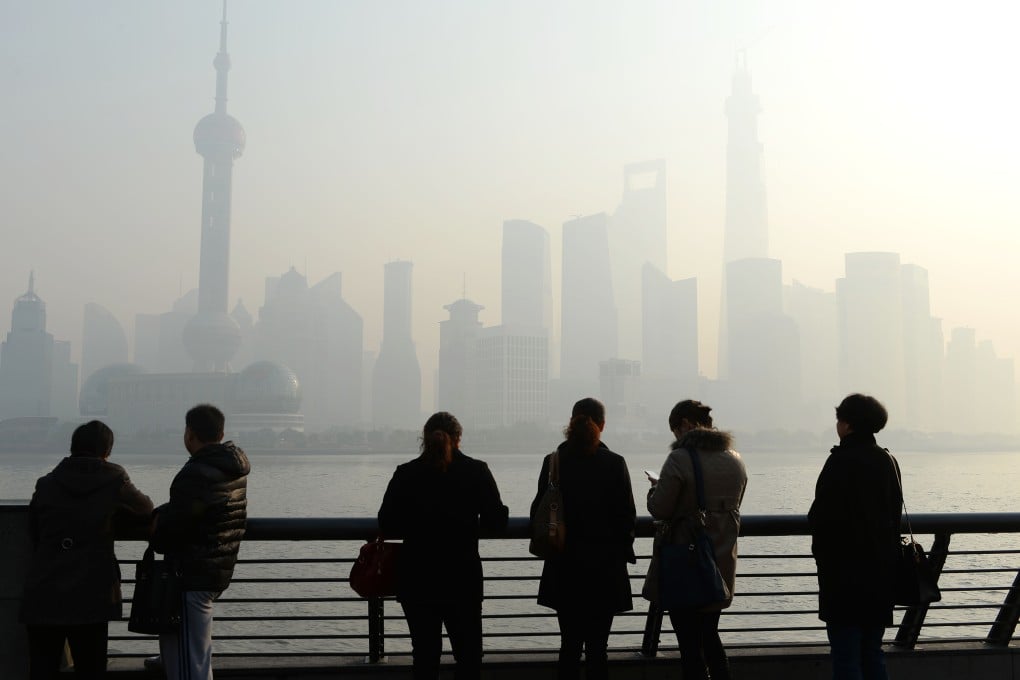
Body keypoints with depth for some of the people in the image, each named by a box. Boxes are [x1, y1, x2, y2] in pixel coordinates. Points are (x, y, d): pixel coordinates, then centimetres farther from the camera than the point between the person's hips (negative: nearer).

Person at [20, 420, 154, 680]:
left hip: (43, 597, 2)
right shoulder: (115, 483, -2)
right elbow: (146, 511, 12)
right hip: (91, 597, -2)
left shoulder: (46, 484, 5)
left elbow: (34, 532, 11)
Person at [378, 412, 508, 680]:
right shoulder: (476, 471, -6)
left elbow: (387, 526, -4)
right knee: (468, 656, 12)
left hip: (417, 579, 1)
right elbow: (496, 522, -6)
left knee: (425, 656, 11)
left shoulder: (405, 474, -4)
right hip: (463, 579, -1)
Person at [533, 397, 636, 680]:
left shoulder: (553, 462, -4)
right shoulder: (615, 464, -9)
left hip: (564, 567, 2)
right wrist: (623, 551, 9)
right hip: (605, 566, -2)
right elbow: (627, 516, -6)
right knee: (597, 647, 4)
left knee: (570, 645, 11)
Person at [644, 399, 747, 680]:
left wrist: (655, 488, 5)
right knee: (710, 636, 20)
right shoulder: (735, 459, 7)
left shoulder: (680, 458, -16)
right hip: (721, 562, 7)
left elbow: (659, 509, -14)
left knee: (689, 642, 2)